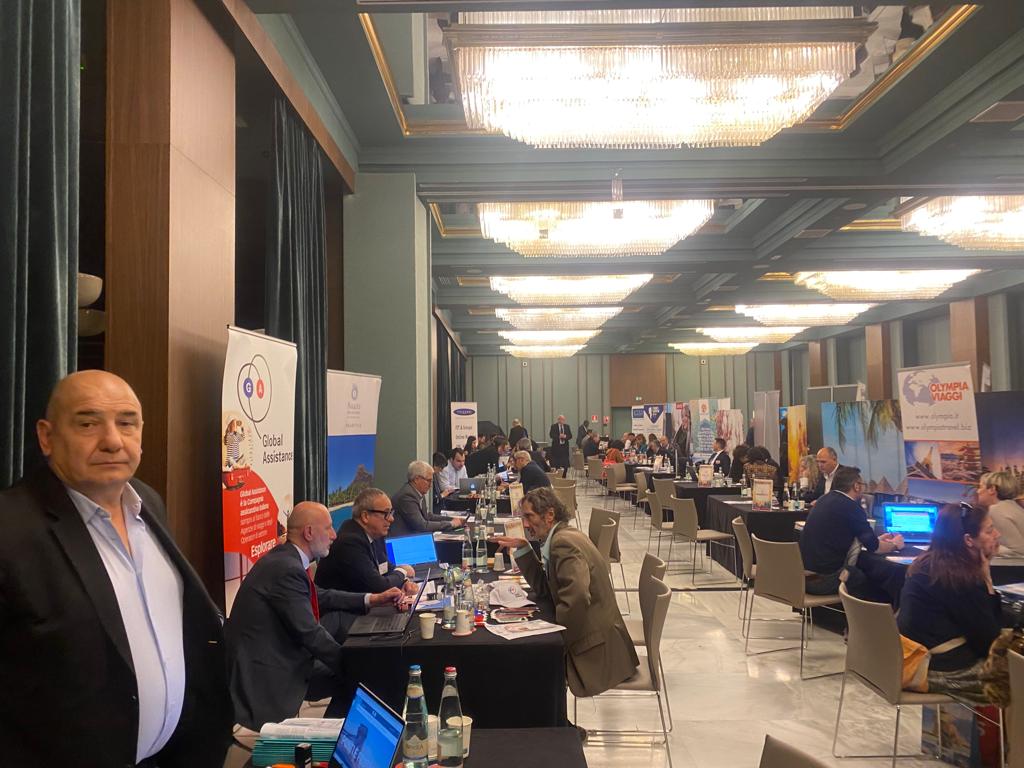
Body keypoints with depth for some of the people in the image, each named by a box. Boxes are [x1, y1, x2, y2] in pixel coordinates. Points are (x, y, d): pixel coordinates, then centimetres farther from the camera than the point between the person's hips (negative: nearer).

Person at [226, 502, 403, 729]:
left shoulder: (285, 557, 5)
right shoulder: (287, 569, -25)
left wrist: (372, 599, 9)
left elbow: (321, 597, 17)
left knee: (340, 618, 8)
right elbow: (310, 633, -23)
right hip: (264, 676, -10)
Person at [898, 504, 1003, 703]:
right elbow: (990, 638, -12)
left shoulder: (928, 564, 6)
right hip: (943, 670, -9)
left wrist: (983, 577, 1)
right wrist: (986, 579, -9)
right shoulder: (961, 576, -19)